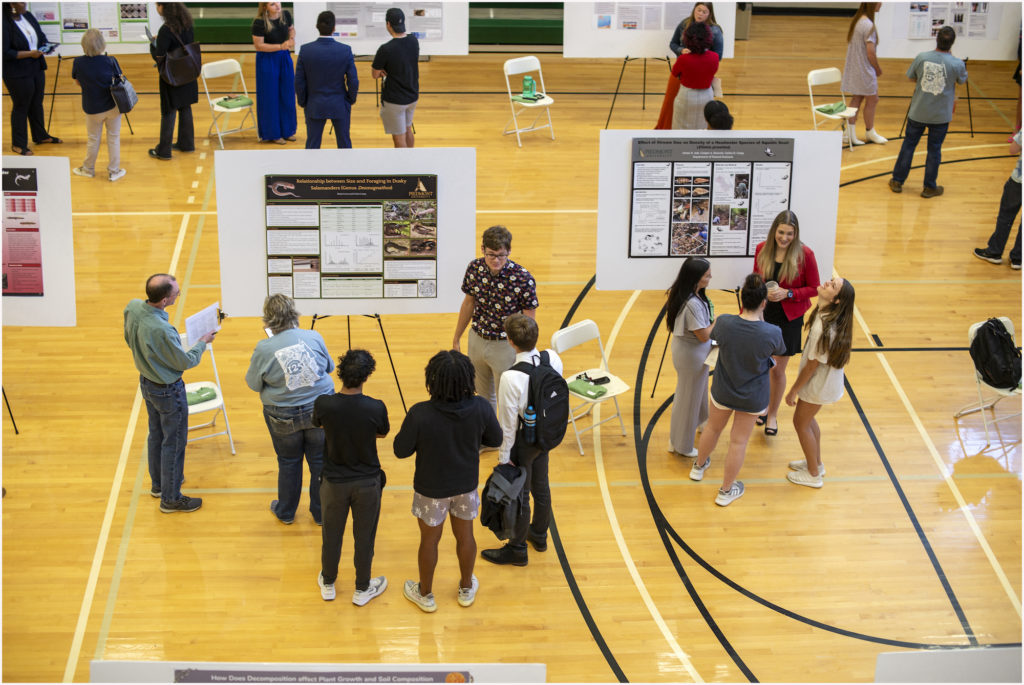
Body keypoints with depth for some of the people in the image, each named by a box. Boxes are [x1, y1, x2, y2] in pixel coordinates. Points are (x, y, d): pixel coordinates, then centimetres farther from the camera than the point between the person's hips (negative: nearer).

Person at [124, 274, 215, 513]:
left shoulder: (133, 308, -16)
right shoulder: (162, 331, -39)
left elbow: (129, 339, 4)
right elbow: (185, 362, -22)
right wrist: (203, 343, -5)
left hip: (146, 381, 8)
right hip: (168, 390, -8)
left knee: (156, 434, 27)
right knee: (173, 442, 11)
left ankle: (159, 483, 46)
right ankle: (170, 498, 26)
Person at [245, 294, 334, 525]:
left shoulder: (264, 349, -18)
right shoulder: (314, 338, -12)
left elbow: (253, 384, -6)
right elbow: (329, 367, 4)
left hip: (284, 417, -1)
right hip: (320, 411, 1)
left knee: (288, 463, 19)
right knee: (320, 462, 17)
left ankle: (285, 512, 38)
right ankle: (321, 513, 31)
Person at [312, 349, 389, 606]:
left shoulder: (323, 404, -21)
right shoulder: (376, 408, -24)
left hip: (334, 481, 1)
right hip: (367, 482, -1)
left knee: (331, 535, 21)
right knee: (364, 537, 18)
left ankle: (327, 584, 42)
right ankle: (362, 589, 36)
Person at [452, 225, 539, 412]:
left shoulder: (523, 279, -23)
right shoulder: (474, 268, -9)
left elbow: (529, 321, -14)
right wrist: (456, 339, 13)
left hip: (505, 346, -4)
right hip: (477, 340, 5)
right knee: (483, 396, 22)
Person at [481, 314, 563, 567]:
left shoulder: (511, 378, -33)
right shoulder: (553, 359, -14)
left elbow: (508, 422, -23)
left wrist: (504, 456, -10)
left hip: (523, 441, -7)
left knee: (519, 494, 13)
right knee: (541, 486, 26)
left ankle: (517, 549, 32)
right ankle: (539, 534, 49)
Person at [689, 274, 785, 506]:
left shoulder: (723, 323, -26)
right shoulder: (771, 333, -30)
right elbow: (779, 350, -5)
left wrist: (745, 311, 0)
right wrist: (762, 320, -4)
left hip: (723, 391, 2)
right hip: (753, 398, -2)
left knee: (713, 428, 29)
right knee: (738, 441, 16)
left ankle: (699, 466, 55)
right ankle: (726, 491, 33)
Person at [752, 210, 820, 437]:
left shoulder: (804, 255, -14)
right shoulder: (762, 250, -4)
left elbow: (814, 288, -6)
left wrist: (787, 293, -20)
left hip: (788, 318, -3)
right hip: (762, 314, 3)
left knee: (777, 369, 7)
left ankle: (773, 414, 27)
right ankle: (763, 406, 35)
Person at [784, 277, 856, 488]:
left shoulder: (823, 328, -35)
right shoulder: (826, 316, -8)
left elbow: (811, 365, -25)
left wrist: (793, 391, -13)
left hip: (819, 385, -8)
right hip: (825, 381, 8)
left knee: (801, 422, 12)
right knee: (807, 419, 26)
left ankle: (813, 474, 28)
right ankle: (816, 463, 45)